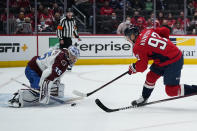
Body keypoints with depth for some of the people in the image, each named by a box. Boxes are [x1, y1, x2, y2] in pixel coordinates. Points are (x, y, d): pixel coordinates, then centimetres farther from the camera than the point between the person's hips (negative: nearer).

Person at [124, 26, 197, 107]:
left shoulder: (138, 47, -15)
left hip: (173, 63, -10)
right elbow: (165, 31, 11)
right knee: (151, 76, 17)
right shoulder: (147, 31, 5)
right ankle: (143, 98, 31)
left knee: (172, 91, -5)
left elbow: (142, 67, -11)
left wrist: (132, 68, 10)